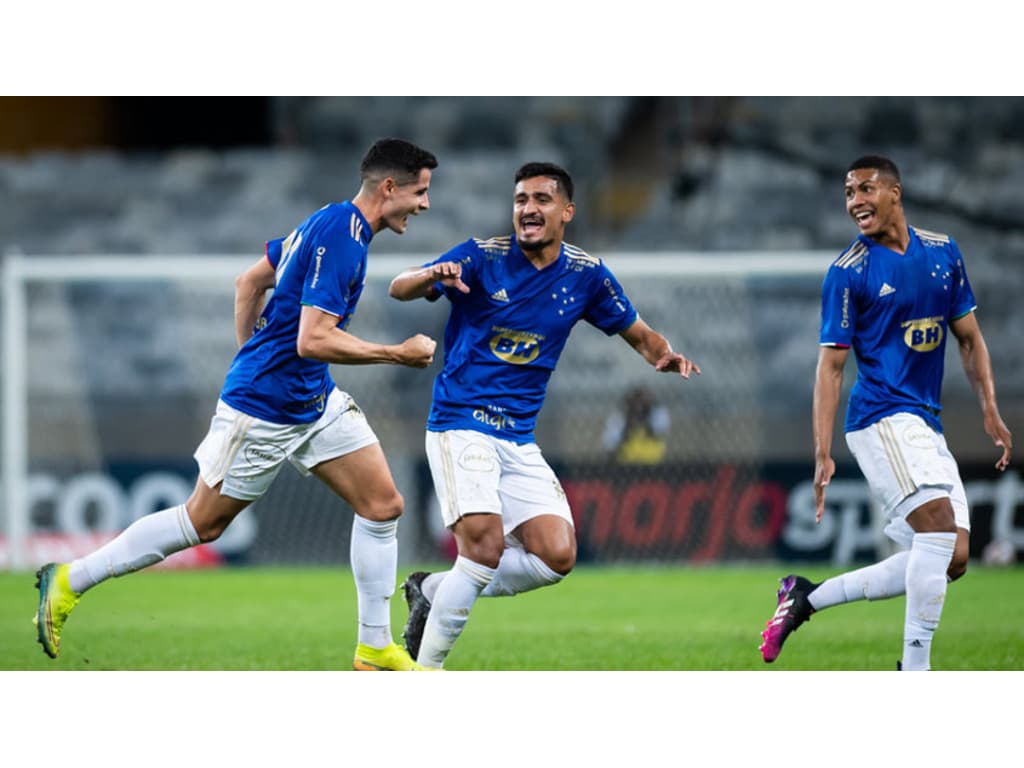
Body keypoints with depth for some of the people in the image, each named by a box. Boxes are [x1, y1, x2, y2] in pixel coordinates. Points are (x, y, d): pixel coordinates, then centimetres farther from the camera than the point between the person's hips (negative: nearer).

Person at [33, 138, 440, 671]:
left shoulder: (328, 223, 8)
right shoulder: (340, 237, -23)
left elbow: (250, 279, 18)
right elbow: (313, 340, -29)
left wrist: (249, 354, 22)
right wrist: (399, 354, -21)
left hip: (314, 401, 9)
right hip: (264, 407, -9)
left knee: (383, 504, 2)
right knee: (204, 521, 3)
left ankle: (375, 648, 8)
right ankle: (69, 582, 15)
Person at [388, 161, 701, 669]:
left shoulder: (585, 275, 4)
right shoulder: (482, 256, -8)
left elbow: (639, 334, 14)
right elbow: (400, 290, -16)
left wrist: (666, 356, -9)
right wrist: (432, 277, -40)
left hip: (519, 439, 5)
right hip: (460, 424, -5)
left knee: (557, 555, -9)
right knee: (487, 544, -22)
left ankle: (436, 590, 11)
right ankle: (425, 672, -9)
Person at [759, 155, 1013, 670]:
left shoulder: (942, 252, 10)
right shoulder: (848, 272, -5)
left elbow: (968, 338, 18)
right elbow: (831, 365, -6)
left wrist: (990, 412, 6)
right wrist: (822, 455, -13)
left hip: (926, 426, 7)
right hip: (881, 416, -7)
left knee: (950, 560, 2)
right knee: (939, 528, -23)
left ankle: (807, 598, 11)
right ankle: (914, 673, -19)